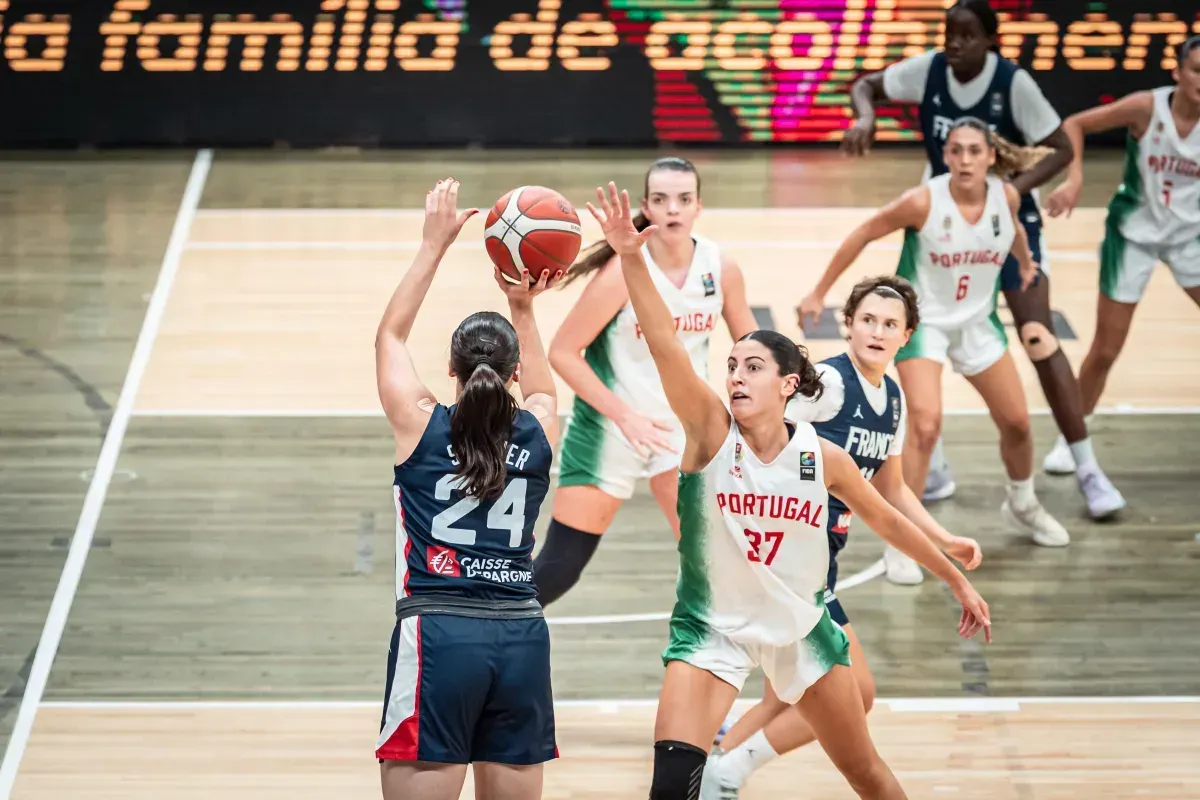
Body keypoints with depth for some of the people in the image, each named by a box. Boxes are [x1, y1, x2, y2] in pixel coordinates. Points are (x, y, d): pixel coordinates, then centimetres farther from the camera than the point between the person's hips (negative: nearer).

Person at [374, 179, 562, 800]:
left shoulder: (420, 424, 0)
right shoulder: (539, 432, 7)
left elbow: (390, 336, 17)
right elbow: (541, 390, 33)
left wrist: (435, 244, 20)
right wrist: (524, 309, 27)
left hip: (438, 635, -3)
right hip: (522, 637, 3)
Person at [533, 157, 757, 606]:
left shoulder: (721, 269, -8)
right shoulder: (623, 271, -21)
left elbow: (750, 346, 8)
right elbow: (563, 353, -18)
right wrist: (624, 415, -24)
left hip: (682, 424, 4)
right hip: (609, 428, -4)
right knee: (558, 569, 0)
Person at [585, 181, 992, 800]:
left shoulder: (823, 457, -8)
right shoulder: (711, 431, -15)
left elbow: (888, 521, 8)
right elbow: (664, 346, -29)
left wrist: (957, 582, 15)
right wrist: (630, 259, -43)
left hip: (800, 627, 3)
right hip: (713, 627, -2)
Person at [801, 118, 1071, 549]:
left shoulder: (1006, 196, -12)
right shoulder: (923, 202, -25)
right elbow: (862, 236, -13)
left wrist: (1025, 262, 32)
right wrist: (819, 294, -8)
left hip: (978, 322, 5)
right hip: (923, 320, -5)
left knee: (1016, 422, 14)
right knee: (925, 426, -22)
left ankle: (1022, 505, 43)